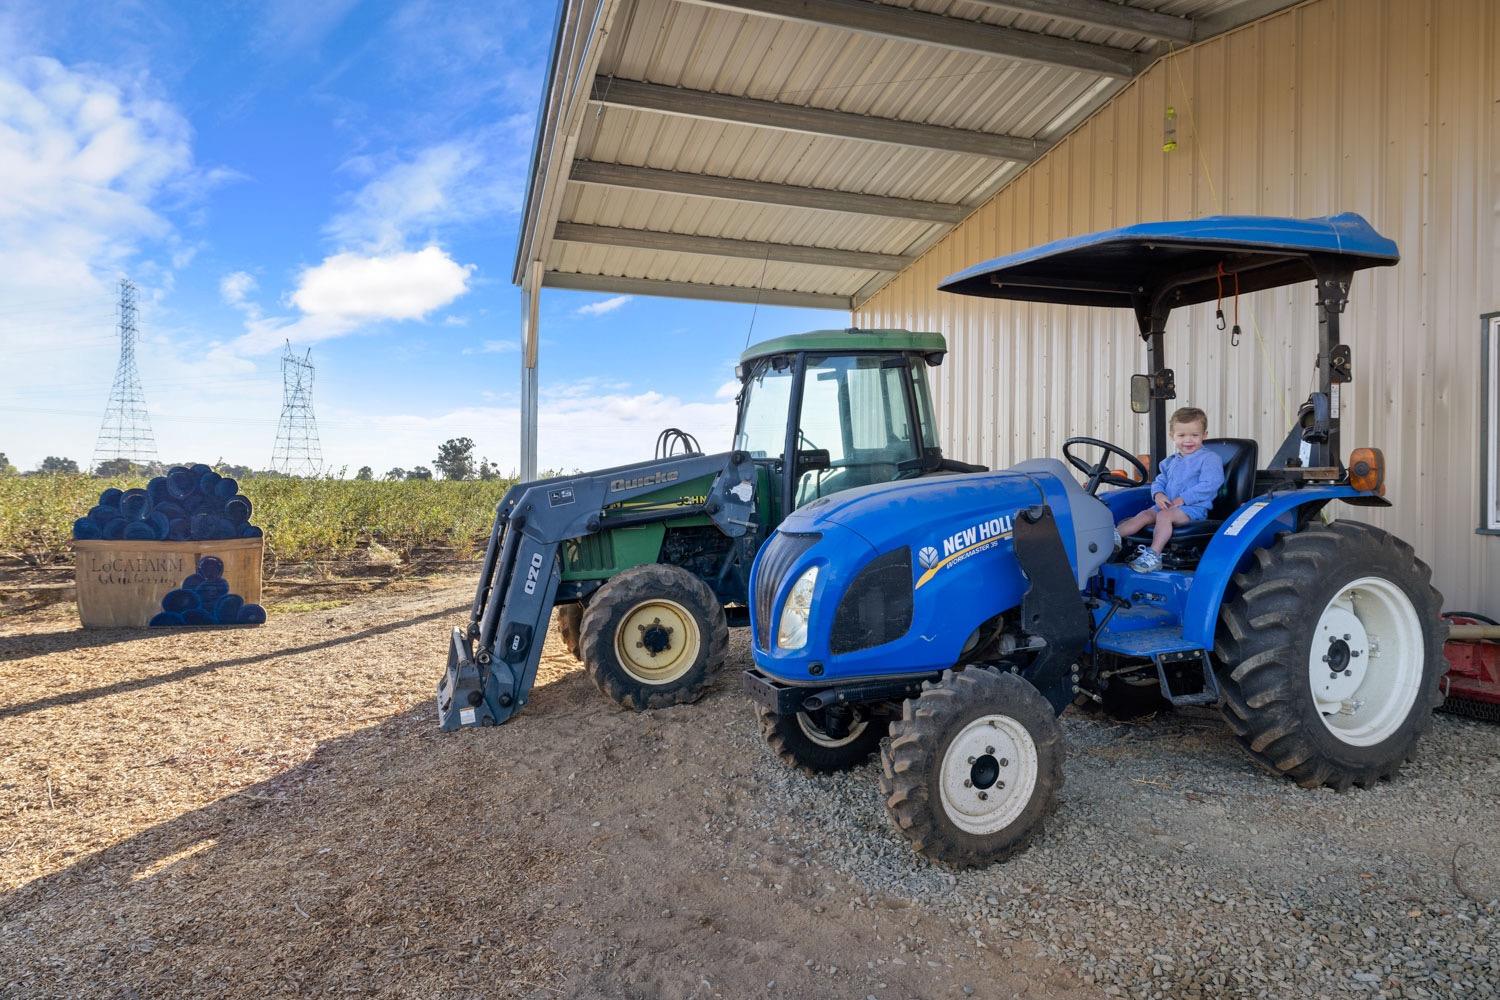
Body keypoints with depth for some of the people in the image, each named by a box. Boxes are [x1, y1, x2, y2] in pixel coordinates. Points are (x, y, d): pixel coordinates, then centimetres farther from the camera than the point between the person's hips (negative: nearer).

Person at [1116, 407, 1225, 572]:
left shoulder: (1209, 459, -1)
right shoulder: (1170, 462, 22)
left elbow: (1208, 485, -14)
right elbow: (1159, 480, 20)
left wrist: (1182, 499, -18)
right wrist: (1158, 494, -6)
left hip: (1194, 507, -6)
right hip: (1167, 505, 6)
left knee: (1164, 516, -32)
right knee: (1144, 515, -18)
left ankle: (1154, 555, -40)